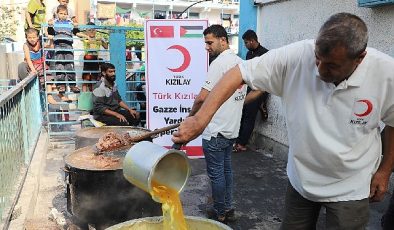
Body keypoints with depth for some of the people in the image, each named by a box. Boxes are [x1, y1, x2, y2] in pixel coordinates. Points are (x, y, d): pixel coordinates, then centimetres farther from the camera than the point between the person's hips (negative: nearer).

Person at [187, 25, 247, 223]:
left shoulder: (219, 63, -16)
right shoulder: (240, 62, 11)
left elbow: (202, 98, -20)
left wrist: (192, 115, -3)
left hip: (216, 130, -9)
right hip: (232, 128, 9)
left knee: (216, 173, 3)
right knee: (226, 169, 18)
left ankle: (220, 214, 16)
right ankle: (228, 209, 28)